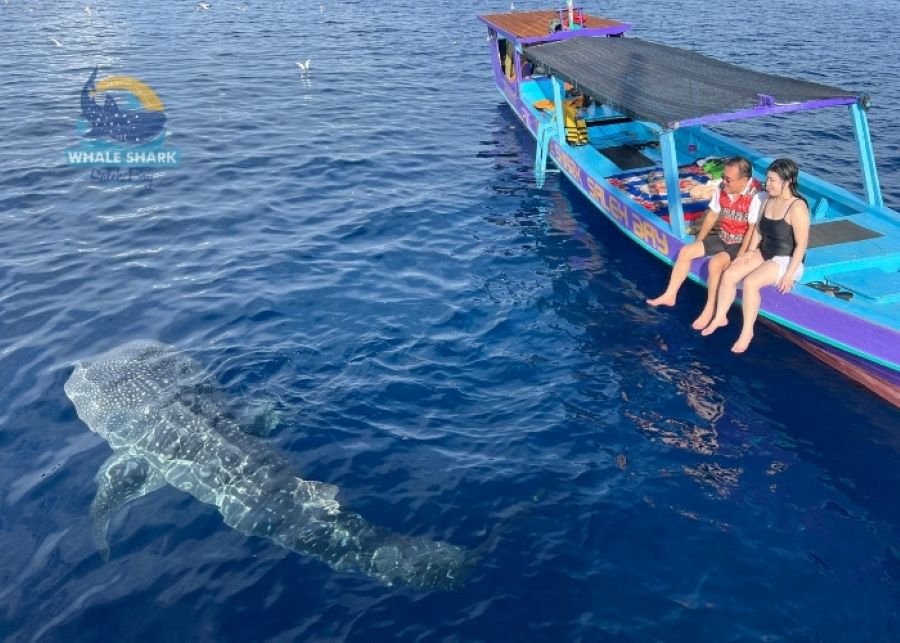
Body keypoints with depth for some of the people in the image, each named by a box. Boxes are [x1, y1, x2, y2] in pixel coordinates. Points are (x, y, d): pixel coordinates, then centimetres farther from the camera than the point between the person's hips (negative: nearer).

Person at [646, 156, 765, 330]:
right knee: (685, 251, 0)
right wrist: (698, 242, 10)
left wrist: (738, 258, -28)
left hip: (742, 244, -8)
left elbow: (753, 230, -26)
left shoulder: (756, 197, -26)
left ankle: (710, 310, -15)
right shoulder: (722, 188, -6)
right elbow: (712, 215, 7)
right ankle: (670, 295, 8)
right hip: (723, 238, 8)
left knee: (715, 263, -31)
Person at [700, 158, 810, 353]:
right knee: (729, 274, -10)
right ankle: (720, 317, 6)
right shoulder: (769, 201, 5)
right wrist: (751, 250, 0)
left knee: (750, 282, -29)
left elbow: (801, 244, -21)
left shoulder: (797, 207, -20)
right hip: (764, 254, 8)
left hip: (787, 260, -8)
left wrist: (789, 275, -24)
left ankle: (747, 331, -15)